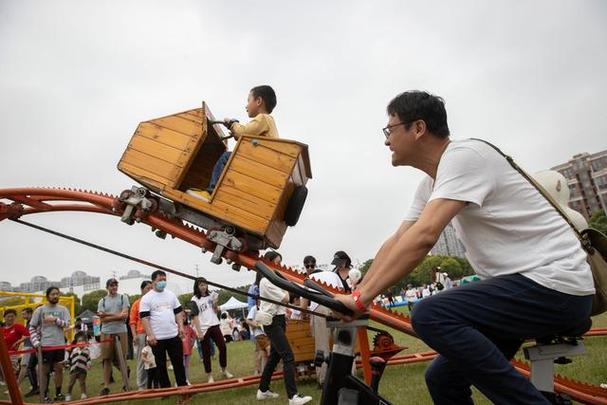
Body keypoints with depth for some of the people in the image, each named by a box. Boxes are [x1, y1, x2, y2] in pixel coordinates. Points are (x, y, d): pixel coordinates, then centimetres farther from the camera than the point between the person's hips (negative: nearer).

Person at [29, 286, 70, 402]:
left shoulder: (63, 309, 4)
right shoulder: (40, 310, -1)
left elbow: (67, 324, -5)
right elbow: (32, 327, 2)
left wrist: (55, 319, -20)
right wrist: (35, 341, -8)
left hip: (59, 344, 2)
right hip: (45, 344, -2)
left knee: (59, 369, 9)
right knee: (45, 370, 4)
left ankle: (58, 393, 20)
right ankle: (44, 396, 12)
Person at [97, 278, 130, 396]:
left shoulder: (123, 298, 6)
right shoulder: (102, 301, 9)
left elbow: (125, 315, -5)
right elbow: (102, 319, -1)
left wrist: (108, 315, -5)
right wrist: (117, 316, -8)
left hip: (121, 332, -1)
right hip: (106, 332, 1)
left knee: (121, 359, 3)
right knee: (107, 359, 3)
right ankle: (106, 386, 9)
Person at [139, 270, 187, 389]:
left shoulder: (171, 295, 10)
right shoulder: (146, 298, -4)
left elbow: (178, 312, 13)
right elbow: (145, 318, -9)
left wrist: (181, 326, 1)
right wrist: (150, 335, -17)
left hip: (174, 336, 4)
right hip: (157, 338, -3)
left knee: (179, 362, 7)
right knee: (160, 365, 7)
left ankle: (183, 386, 17)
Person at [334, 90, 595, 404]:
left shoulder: (464, 155, -17)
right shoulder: (430, 184, 12)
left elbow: (423, 237, -28)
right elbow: (396, 242, 9)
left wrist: (361, 298, -26)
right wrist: (354, 296, 3)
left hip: (554, 284, -9)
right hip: (519, 286, 9)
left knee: (430, 316, -26)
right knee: (442, 379, 6)